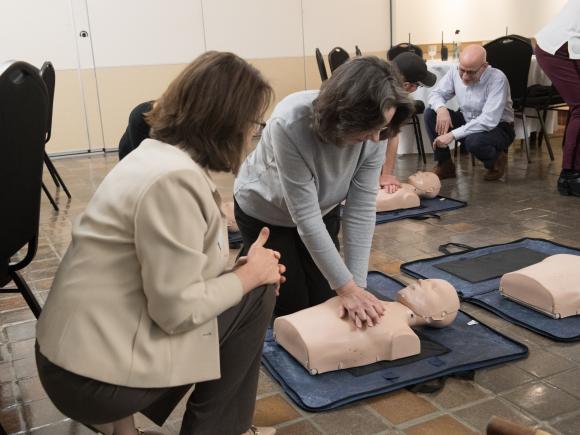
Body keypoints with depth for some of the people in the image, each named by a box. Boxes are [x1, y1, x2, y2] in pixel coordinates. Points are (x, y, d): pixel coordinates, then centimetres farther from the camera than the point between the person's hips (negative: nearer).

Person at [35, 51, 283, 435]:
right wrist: (251, 274, -8)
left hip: (86, 347, 9)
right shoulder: (174, 179, -25)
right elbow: (178, 311, -22)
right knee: (256, 295, -5)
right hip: (94, 376, -9)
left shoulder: (162, 155, 5)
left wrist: (243, 268, 2)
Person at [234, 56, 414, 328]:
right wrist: (346, 286, -31)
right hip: (264, 211, -4)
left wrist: (356, 284, -26)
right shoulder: (290, 124, -41)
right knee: (291, 305, 2)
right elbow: (305, 217, -36)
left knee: (323, 298, 8)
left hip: (323, 209, 4)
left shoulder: (373, 132, -28)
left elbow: (361, 210, -23)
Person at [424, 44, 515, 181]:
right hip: (467, 121, 6)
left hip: (498, 128, -5)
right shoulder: (455, 71, -12)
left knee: (474, 141, -39)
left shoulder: (497, 79, -27)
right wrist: (441, 109, -26)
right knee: (430, 114, -14)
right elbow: (436, 93, 0)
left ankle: (497, 159, -2)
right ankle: (445, 165, -2)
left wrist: (453, 135, -38)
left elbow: (489, 121, -34)